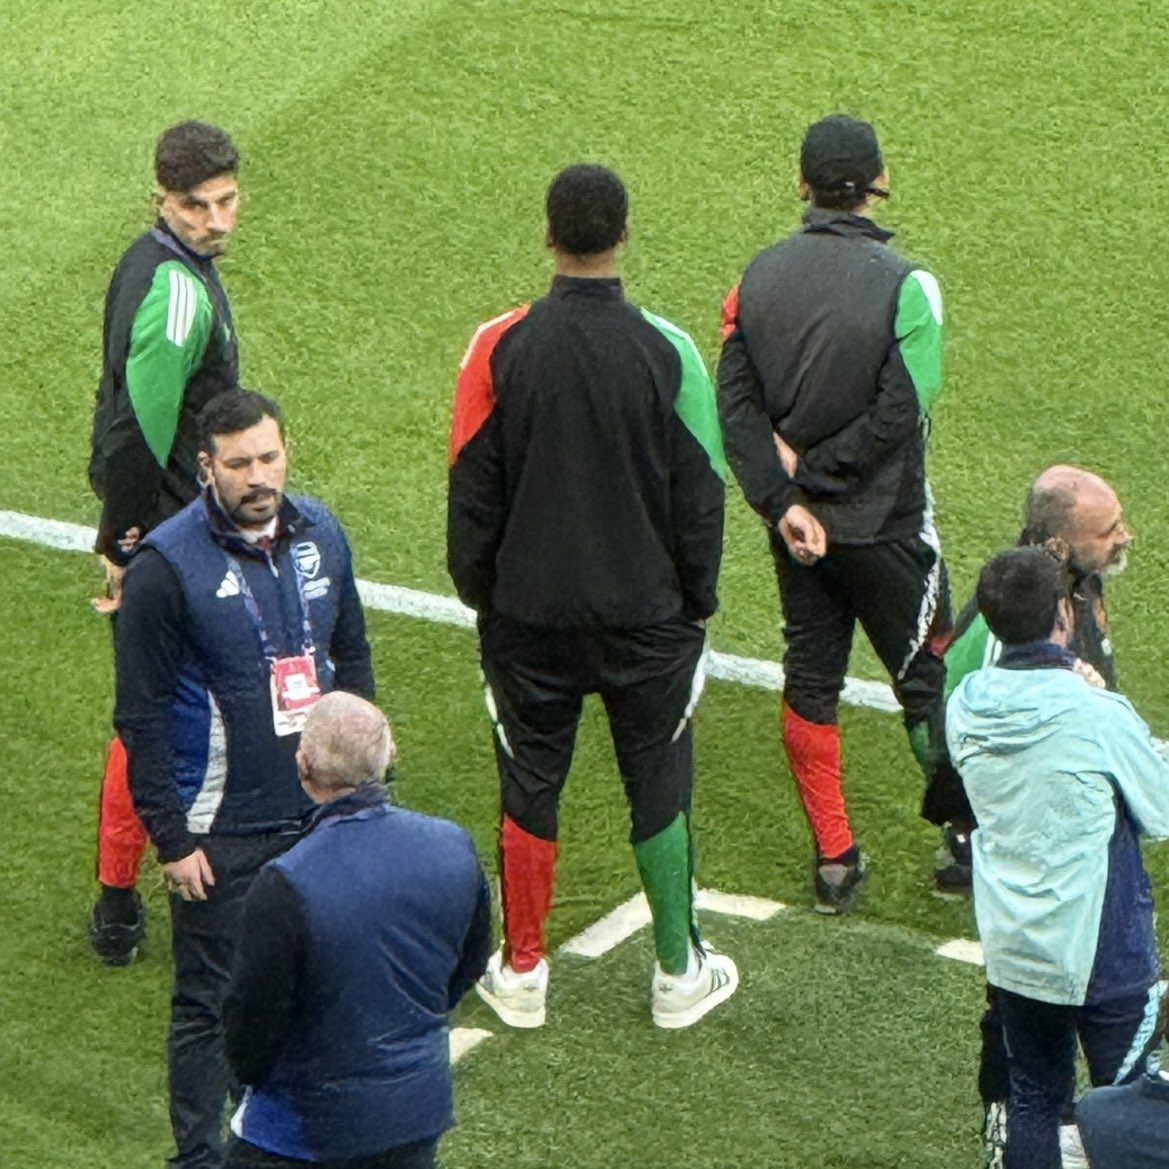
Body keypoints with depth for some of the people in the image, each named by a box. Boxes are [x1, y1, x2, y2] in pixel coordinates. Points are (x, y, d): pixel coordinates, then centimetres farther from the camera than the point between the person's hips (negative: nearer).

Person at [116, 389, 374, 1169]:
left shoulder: (320, 534, 2)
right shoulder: (166, 566, -15)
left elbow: (351, 657, 16)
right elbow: (142, 717, -12)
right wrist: (170, 839, -12)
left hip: (321, 812, 5)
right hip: (221, 833, -5)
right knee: (212, 1002, 4)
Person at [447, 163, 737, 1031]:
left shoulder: (500, 347, -10)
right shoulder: (665, 350, -12)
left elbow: (472, 487, -2)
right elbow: (700, 490, -5)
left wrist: (477, 589, 12)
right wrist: (699, 598, 9)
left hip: (527, 612, 1)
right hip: (647, 614, -1)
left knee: (530, 786, 13)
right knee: (658, 786, 12)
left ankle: (522, 974, 22)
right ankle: (679, 973, 22)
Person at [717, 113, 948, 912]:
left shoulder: (760, 276, -2)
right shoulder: (903, 284, -16)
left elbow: (735, 402, -7)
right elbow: (901, 413, -20)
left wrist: (783, 499, -12)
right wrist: (812, 473, -11)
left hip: (796, 522, 5)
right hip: (884, 526, -4)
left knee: (810, 679, 13)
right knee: (927, 678, 11)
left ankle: (834, 859, 18)